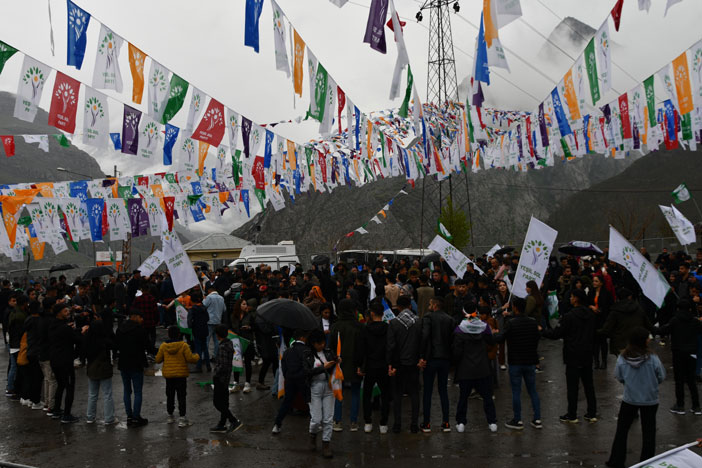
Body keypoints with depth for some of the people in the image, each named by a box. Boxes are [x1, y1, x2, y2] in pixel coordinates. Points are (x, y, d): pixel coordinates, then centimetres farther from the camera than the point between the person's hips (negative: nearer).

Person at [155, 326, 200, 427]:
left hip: (168, 375, 3)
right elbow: (190, 358, -13)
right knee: (181, 397, 1)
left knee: (170, 396, 17)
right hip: (181, 375, -3)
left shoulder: (163, 346, -3)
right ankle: (182, 418, -3)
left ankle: (170, 416, 27)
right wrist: (197, 357, 7)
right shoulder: (183, 345, -12)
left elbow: (158, 360, 4)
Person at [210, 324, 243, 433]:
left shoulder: (222, 347, -23)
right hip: (226, 378, 10)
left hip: (220, 378, -10)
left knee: (217, 402, -3)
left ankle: (234, 421, -4)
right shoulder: (229, 343, 6)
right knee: (224, 402, 15)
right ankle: (221, 425, 24)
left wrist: (215, 375, -13)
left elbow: (223, 366, -26)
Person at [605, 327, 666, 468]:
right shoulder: (652, 358, -19)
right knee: (648, 432, 13)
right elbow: (661, 377, -6)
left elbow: (619, 377, -3)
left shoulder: (622, 358, -15)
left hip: (629, 399, 1)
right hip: (650, 400, -1)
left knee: (622, 430, 16)